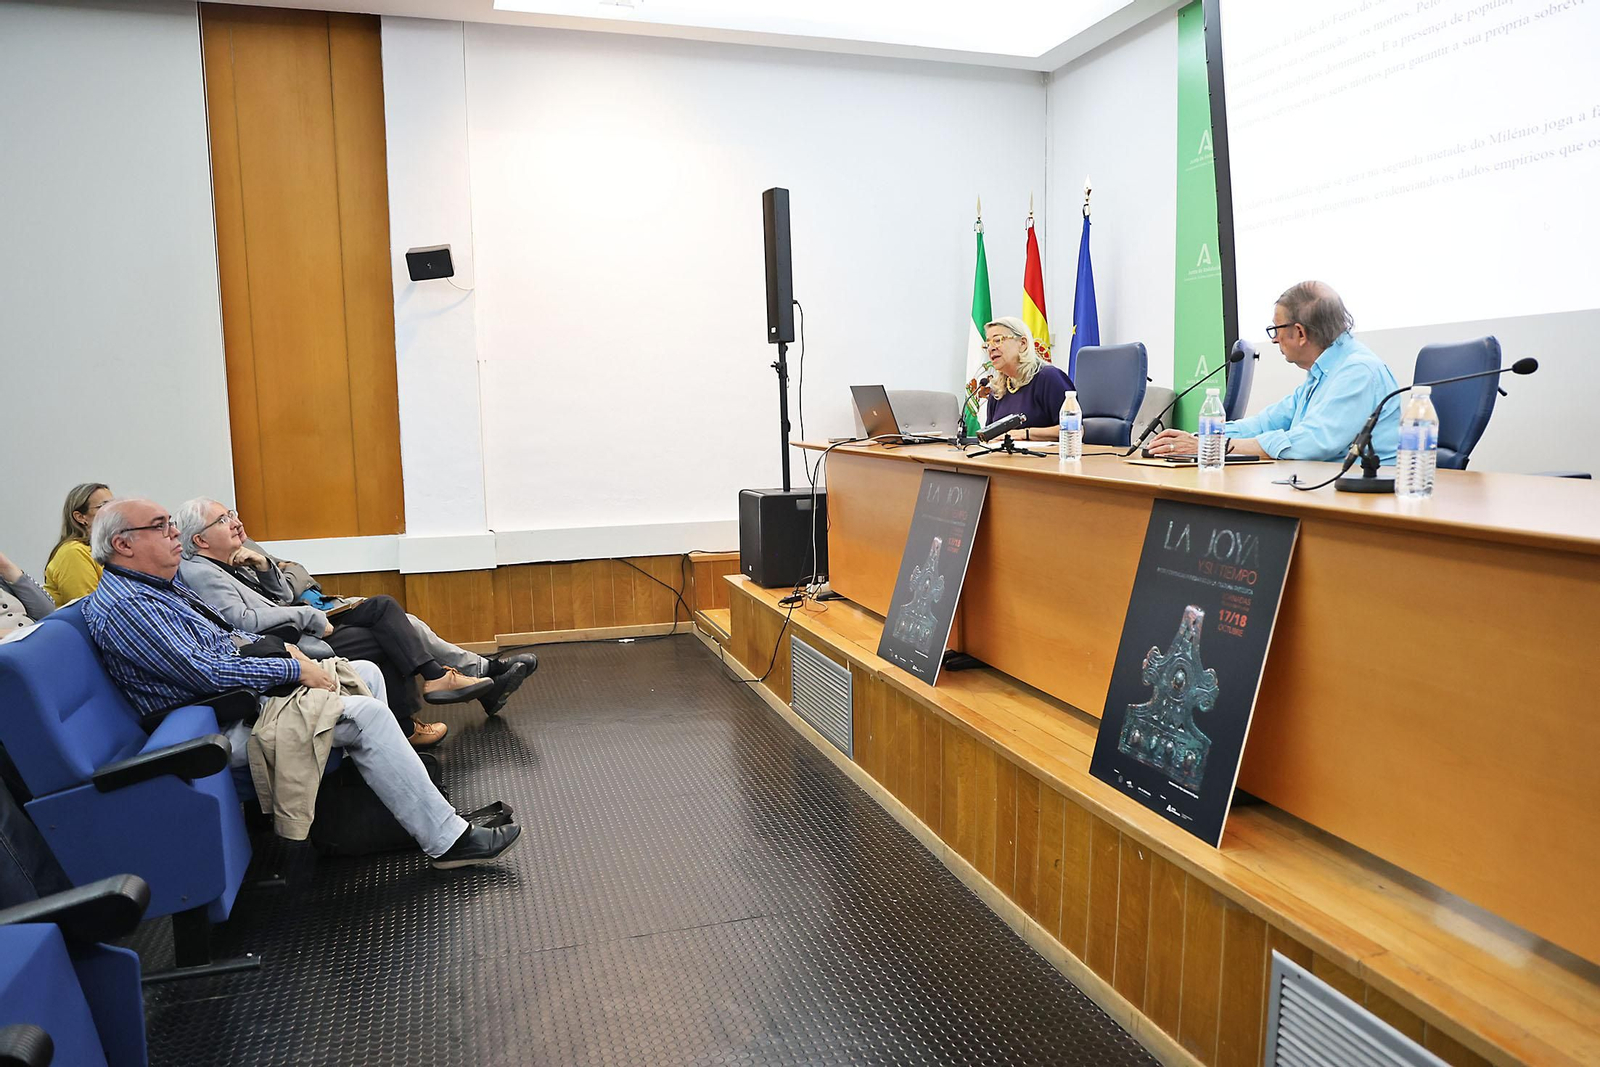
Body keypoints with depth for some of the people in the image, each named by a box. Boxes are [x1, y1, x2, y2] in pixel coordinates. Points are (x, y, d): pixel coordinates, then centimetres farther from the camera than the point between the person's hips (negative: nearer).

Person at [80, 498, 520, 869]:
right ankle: (447, 839, -13)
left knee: (367, 673, 7)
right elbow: (204, 670, -25)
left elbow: (224, 634, 24)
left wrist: (279, 647, 6)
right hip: (226, 723, -11)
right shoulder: (122, 607, -18)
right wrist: (294, 670, -19)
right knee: (367, 715, -19)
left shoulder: (162, 583, 13)